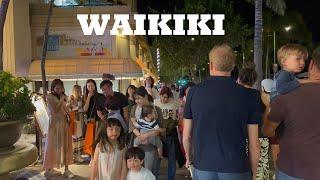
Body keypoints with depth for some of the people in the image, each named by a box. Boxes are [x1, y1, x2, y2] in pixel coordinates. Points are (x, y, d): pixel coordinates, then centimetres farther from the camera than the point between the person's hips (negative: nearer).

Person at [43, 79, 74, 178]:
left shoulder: (62, 96, 12)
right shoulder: (50, 97, -6)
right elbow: (55, 109, -16)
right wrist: (62, 99, -12)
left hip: (64, 123, 6)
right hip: (55, 123, -5)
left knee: (65, 145, 4)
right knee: (53, 146, 3)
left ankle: (66, 169, 8)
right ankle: (49, 169, 16)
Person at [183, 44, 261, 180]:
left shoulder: (194, 91, -6)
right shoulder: (246, 95, -7)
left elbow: (186, 136, 1)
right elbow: (254, 144, -4)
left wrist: (189, 157, 19)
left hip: (203, 167, 1)